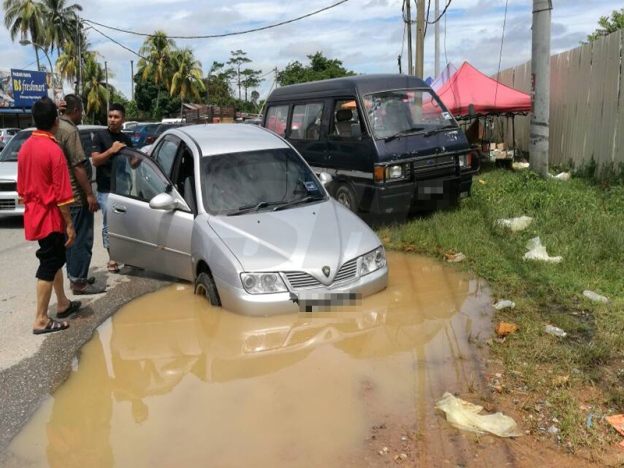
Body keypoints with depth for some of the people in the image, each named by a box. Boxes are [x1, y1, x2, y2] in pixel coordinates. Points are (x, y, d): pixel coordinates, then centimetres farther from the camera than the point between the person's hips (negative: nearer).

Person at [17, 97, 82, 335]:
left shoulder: (25, 147, 7)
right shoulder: (54, 150, -18)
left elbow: (21, 186, 14)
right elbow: (61, 194, -19)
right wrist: (70, 225, -14)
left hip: (33, 215, 8)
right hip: (50, 217, -8)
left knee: (55, 260, 21)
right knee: (49, 265, -1)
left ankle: (63, 304, 34)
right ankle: (41, 320, 4)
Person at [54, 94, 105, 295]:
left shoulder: (58, 128, 11)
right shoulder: (70, 131, -18)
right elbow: (77, 166, -22)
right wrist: (90, 194, -20)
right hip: (77, 195, -10)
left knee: (71, 237, 16)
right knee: (82, 239, -4)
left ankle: (74, 276, 25)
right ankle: (78, 281, 1)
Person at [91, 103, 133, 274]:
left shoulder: (126, 139, 13)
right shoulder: (100, 136, -1)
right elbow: (95, 160, -11)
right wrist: (111, 150, -22)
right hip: (106, 189, -4)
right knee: (109, 224, 0)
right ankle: (112, 258, 10)